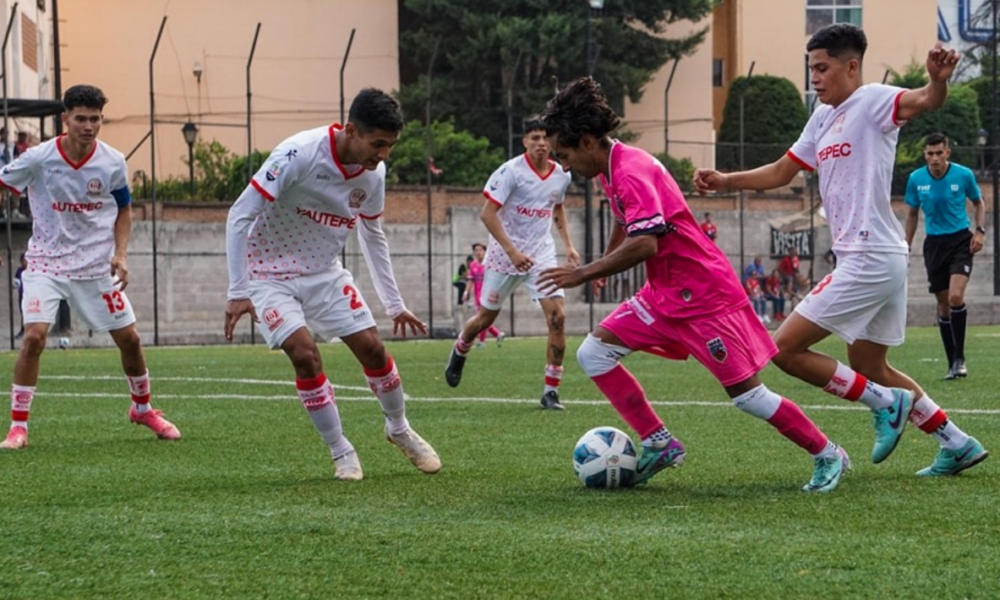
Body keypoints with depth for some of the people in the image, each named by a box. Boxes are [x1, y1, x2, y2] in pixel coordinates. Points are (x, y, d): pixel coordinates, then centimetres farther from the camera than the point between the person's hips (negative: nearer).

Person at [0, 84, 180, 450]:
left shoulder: (113, 162, -8)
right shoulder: (38, 158, -15)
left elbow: (123, 210, 8)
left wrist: (120, 254, -5)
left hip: (97, 265, 3)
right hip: (47, 263, -3)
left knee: (128, 338, 8)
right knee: (33, 337, -19)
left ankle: (143, 409, 34)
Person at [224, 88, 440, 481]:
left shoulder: (374, 172, -9)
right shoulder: (298, 155, -29)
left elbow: (373, 236, 9)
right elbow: (239, 217, -25)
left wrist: (394, 304, 11)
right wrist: (238, 292, -26)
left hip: (324, 272, 5)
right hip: (270, 272, -5)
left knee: (371, 346, -1)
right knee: (304, 352, -21)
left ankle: (399, 430, 26)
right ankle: (341, 452, -4)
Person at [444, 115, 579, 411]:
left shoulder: (561, 175, 2)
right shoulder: (511, 171, -15)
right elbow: (488, 213, -17)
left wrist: (568, 245, 11)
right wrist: (512, 251, -25)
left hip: (542, 254, 3)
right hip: (505, 254, -3)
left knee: (557, 316, -14)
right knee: (486, 317, 11)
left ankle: (551, 391, -7)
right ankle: (459, 352, 46)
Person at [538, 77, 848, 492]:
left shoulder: (631, 171, -22)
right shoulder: (612, 170, 8)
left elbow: (645, 244, -33)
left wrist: (584, 274, -27)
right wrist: (602, 264, 41)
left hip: (704, 294, -10)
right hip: (665, 295, 10)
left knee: (745, 393, -6)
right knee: (593, 353, -1)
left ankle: (827, 455, 11)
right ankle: (660, 444, 0)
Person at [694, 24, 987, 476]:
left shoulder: (871, 102, -10)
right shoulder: (823, 118, 16)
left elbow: (924, 101, -30)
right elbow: (780, 172, 24)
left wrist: (938, 81, -52)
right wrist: (725, 181, 11)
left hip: (869, 260, -10)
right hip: (883, 261, 10)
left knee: (785, 349, -7)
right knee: (869, 367, 18)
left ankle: (885, 403, 0)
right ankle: (957, 444, 21)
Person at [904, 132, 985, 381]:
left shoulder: (964, 175, -7)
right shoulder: (916, 179, -2)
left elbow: (979, 203, 9)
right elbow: (912, 213, 12)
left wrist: (980, 231, -5)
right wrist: (906, 247, 11)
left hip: (960, 240, -3)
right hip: (934, 244, 3)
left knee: (955, 296, -21)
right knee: (943, 303, 5)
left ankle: (960, 358, -7)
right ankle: (952, 364, 14)